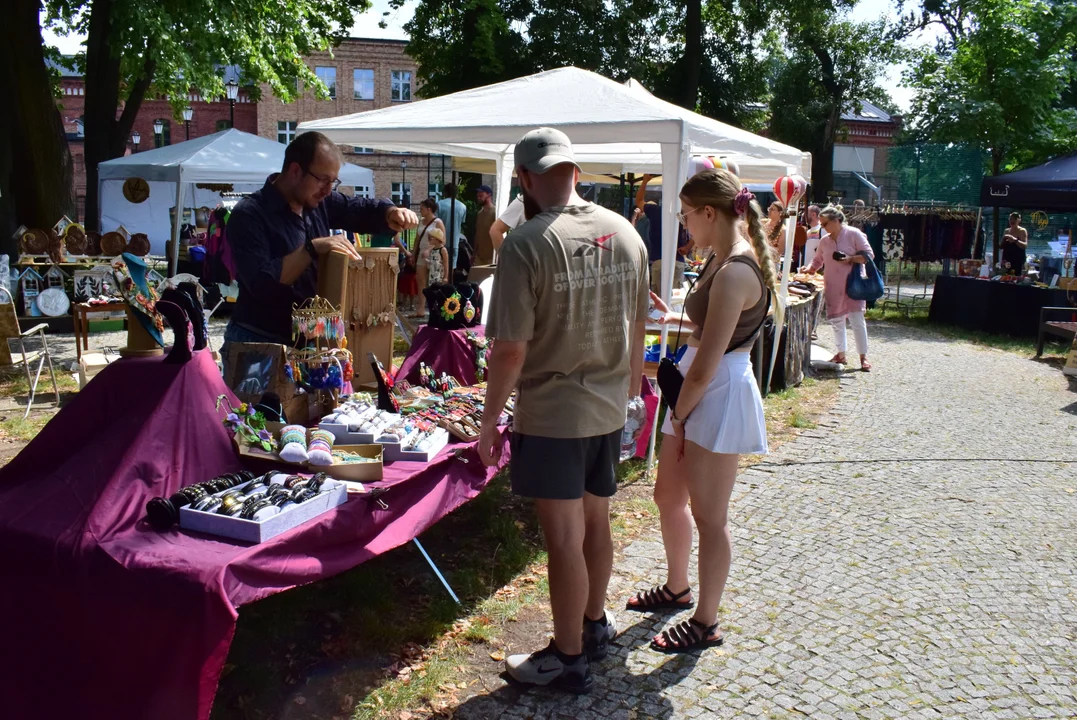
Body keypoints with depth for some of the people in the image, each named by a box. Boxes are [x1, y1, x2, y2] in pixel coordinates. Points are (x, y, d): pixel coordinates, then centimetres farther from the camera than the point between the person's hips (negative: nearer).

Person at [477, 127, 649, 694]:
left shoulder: (526, 243, -18)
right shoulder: (624, 232, 0)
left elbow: (511, 350, -19)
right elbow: (637, 326, 8)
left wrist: (489, 419, -7)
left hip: (552, 414, -6)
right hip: (609, 410, 6)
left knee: (565, 539, 6)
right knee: (595, 523, 21)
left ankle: (568, 658, 22)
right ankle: (595, 625, 41)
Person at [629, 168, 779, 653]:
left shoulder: (734, 273, -23)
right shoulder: (724, 259, 8)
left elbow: (706, 365, -22)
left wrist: (678, 415, -13)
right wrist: (674, 317, 8)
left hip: (718, 395, -10)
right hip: (697, 388, 10)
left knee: (709, 516, 4)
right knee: (668, 496, 21)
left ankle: (705, 624, 21)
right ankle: (677, 589, 42)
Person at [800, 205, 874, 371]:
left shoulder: (853, 234, -7)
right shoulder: (825, 240, 9)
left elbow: (869, 255, -7)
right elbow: (817, 261, 17)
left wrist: (850, 259, -20)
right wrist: (809, 269, -3)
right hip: (833, 288, 5)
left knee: (857, 320, -6)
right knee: (836, 321, 10)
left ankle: (863, 357, 2)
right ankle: (841, 354, 22)